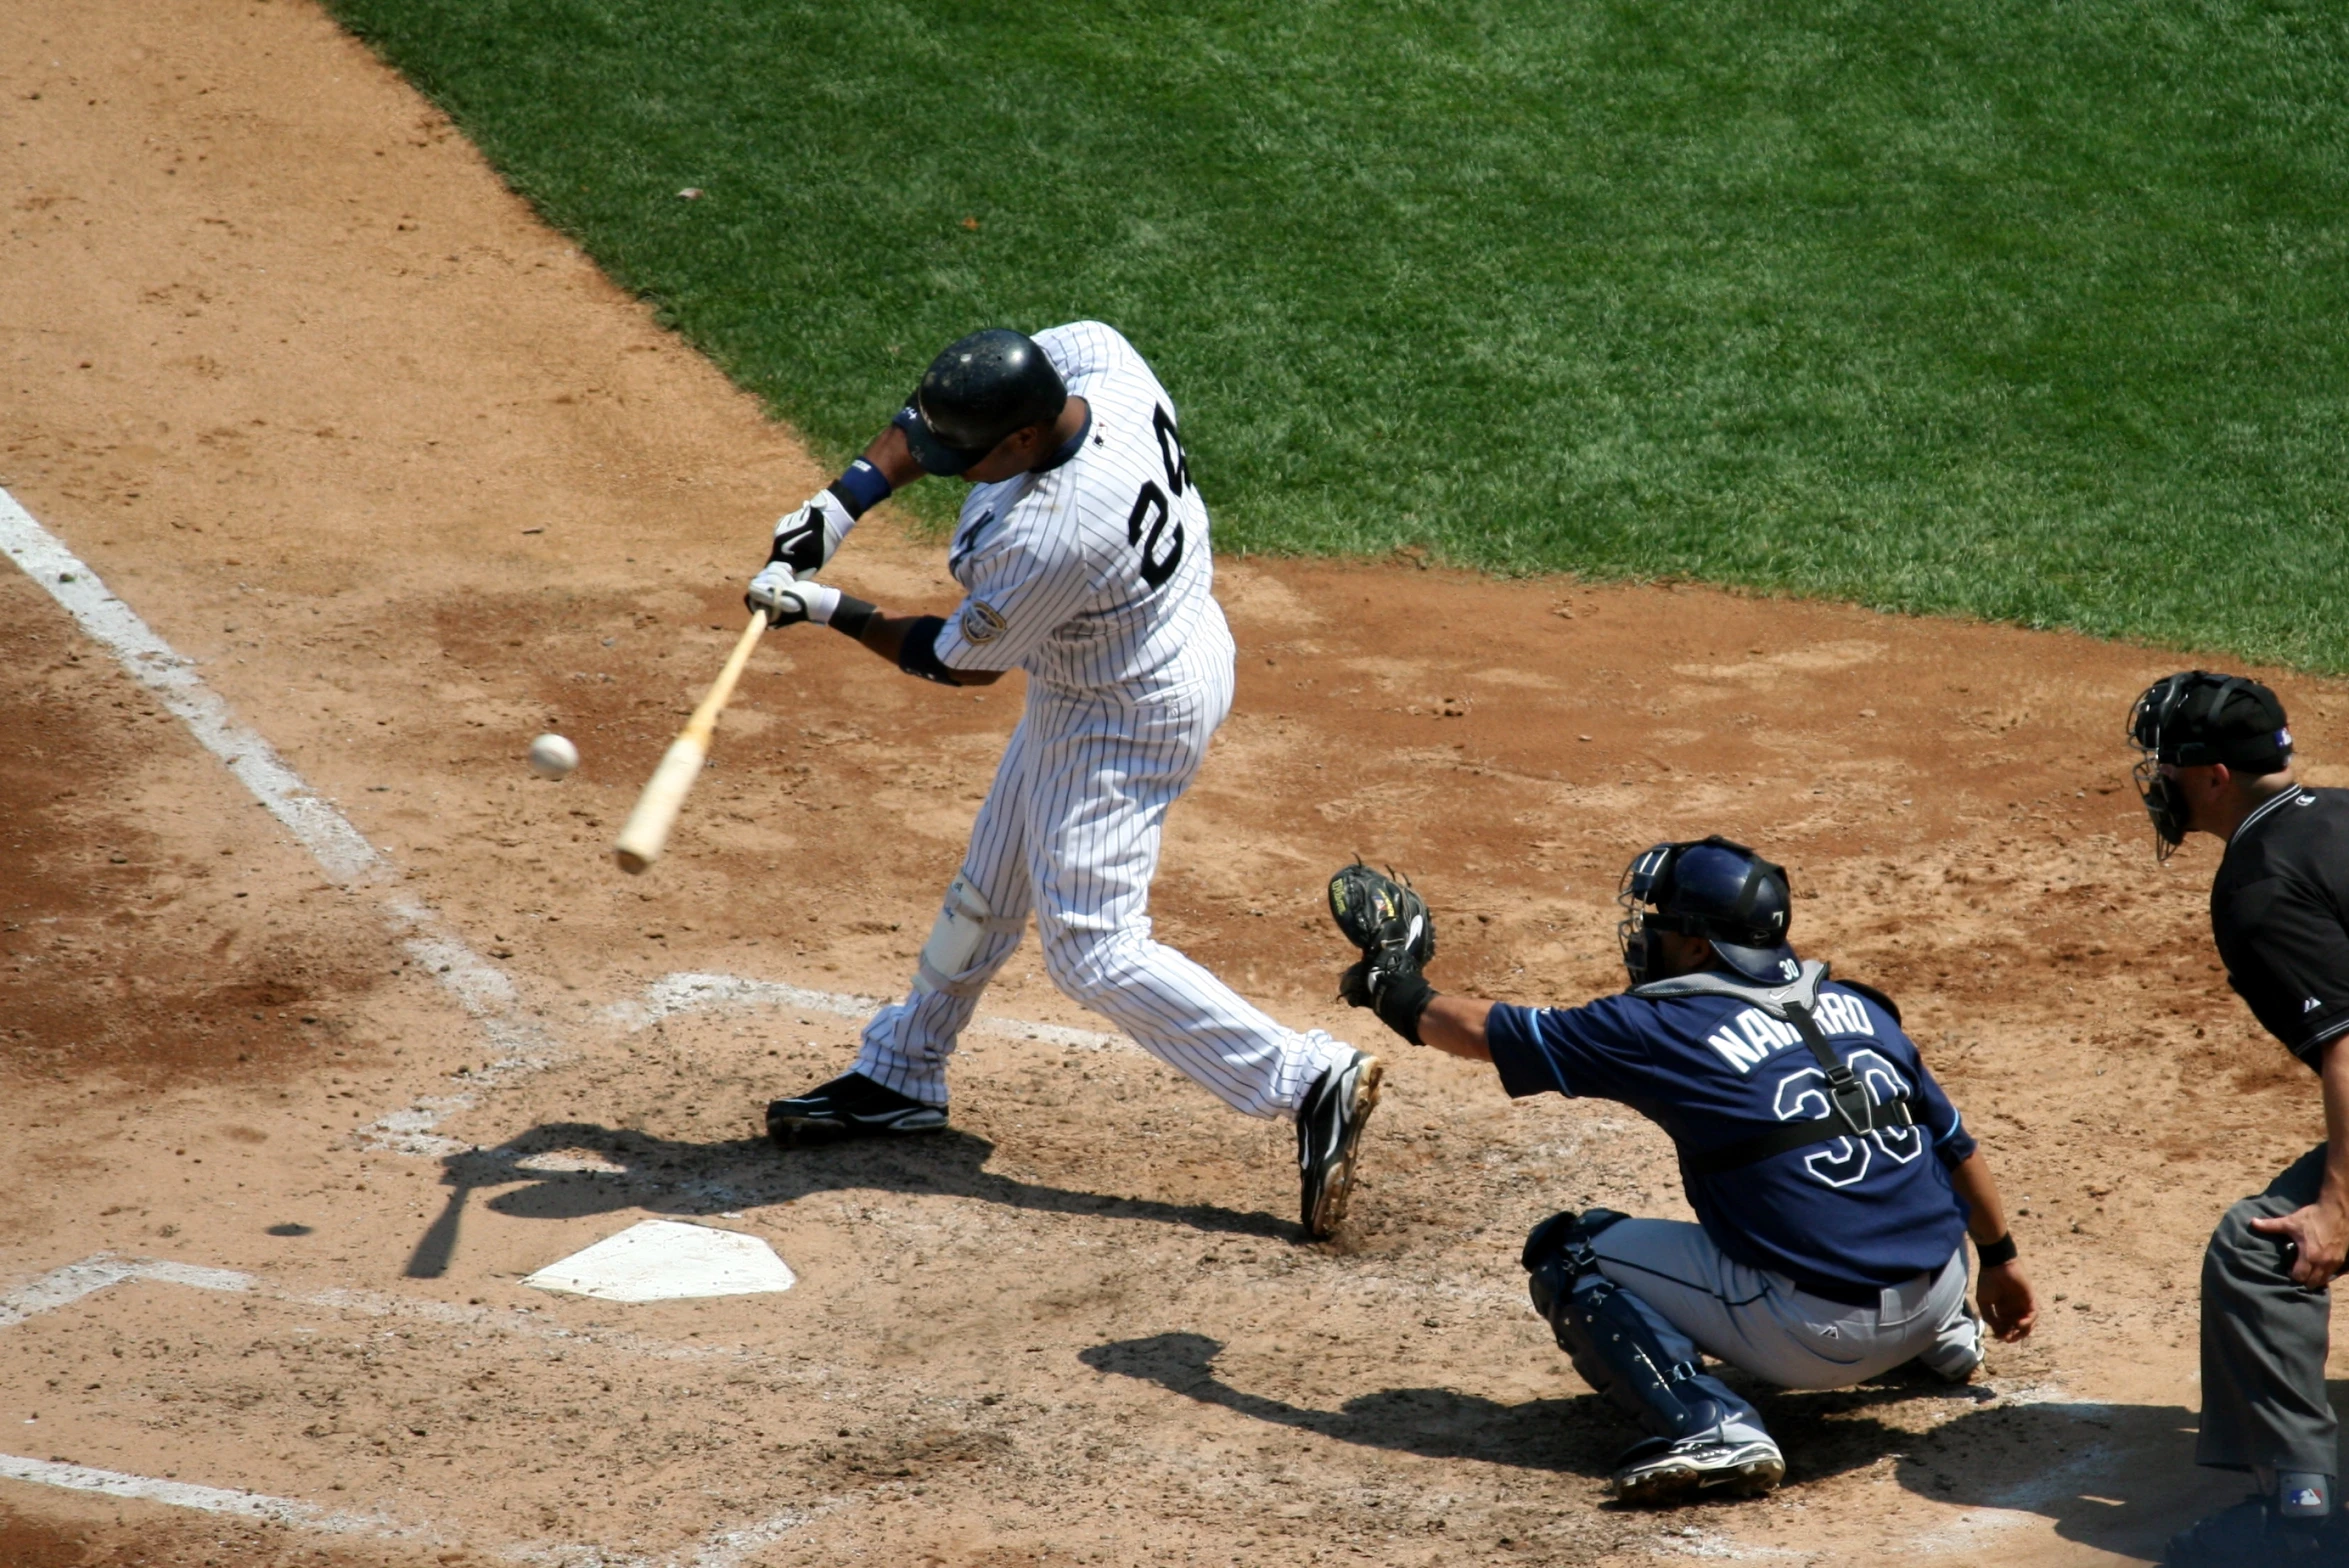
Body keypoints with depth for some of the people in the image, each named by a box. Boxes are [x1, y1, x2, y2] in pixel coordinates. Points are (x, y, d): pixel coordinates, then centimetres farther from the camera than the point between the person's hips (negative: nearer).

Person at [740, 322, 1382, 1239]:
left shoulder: (1046, 540, -38)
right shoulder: (1091, 354, -19)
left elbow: (961, 664, -18)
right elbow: (940, 413, -1)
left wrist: (827, 610, -9)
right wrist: (841, 501, -10)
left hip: (1126, 720, -10)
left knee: (1092, 950, -8)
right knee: (990, 887, 22)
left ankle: (1310, 1082, -7)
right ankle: (900, 1077, 38)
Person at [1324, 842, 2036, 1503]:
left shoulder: (1669, 1026, -5)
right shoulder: (1857, 1007, 9)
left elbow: (1487, 1032, 4)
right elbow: (1956, 1144, 15)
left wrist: (1396, 991, 22)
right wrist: (2000, 1259, 29)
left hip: (1814, 1333, -7)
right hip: (1938, 1288, 7)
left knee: (1566, 1252, 5)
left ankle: (1713, 1429, -12)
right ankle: (1944, 1334, 31)